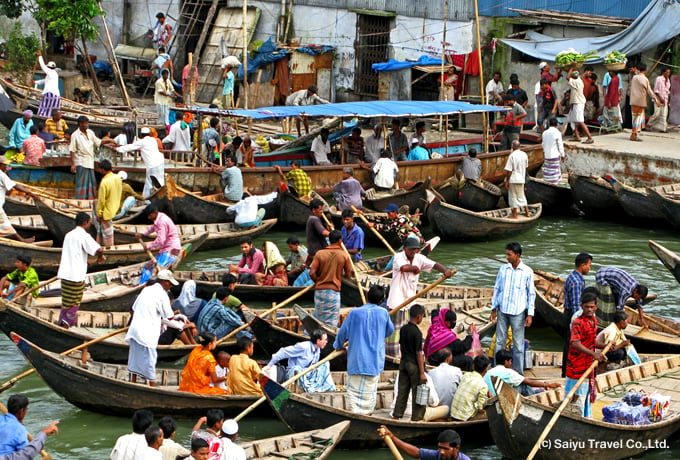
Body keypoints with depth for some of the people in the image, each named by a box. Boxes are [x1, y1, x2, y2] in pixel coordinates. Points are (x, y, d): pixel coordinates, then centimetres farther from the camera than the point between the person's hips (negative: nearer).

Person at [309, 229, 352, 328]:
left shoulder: (319, 253, -3)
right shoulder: (344, 255, -4)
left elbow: (312, 273, -9)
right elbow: (348, 275, 3)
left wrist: (318, 282, 10)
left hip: (320, 290, 2)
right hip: (334, 291, -2)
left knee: (318, 318, 15)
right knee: (331, 322, 2)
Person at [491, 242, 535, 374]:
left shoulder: (527, 272, -4)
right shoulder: (503, 269, 4)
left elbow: (531, 294, -1)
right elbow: (497, 288, 12)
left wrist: (530, 314, -5)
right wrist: (494, 308, 9)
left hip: (518, 312, -3)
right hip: (502, 311, 3)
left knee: (518, 344, 2)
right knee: (499, 341, 8)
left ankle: (518, 372, 10)